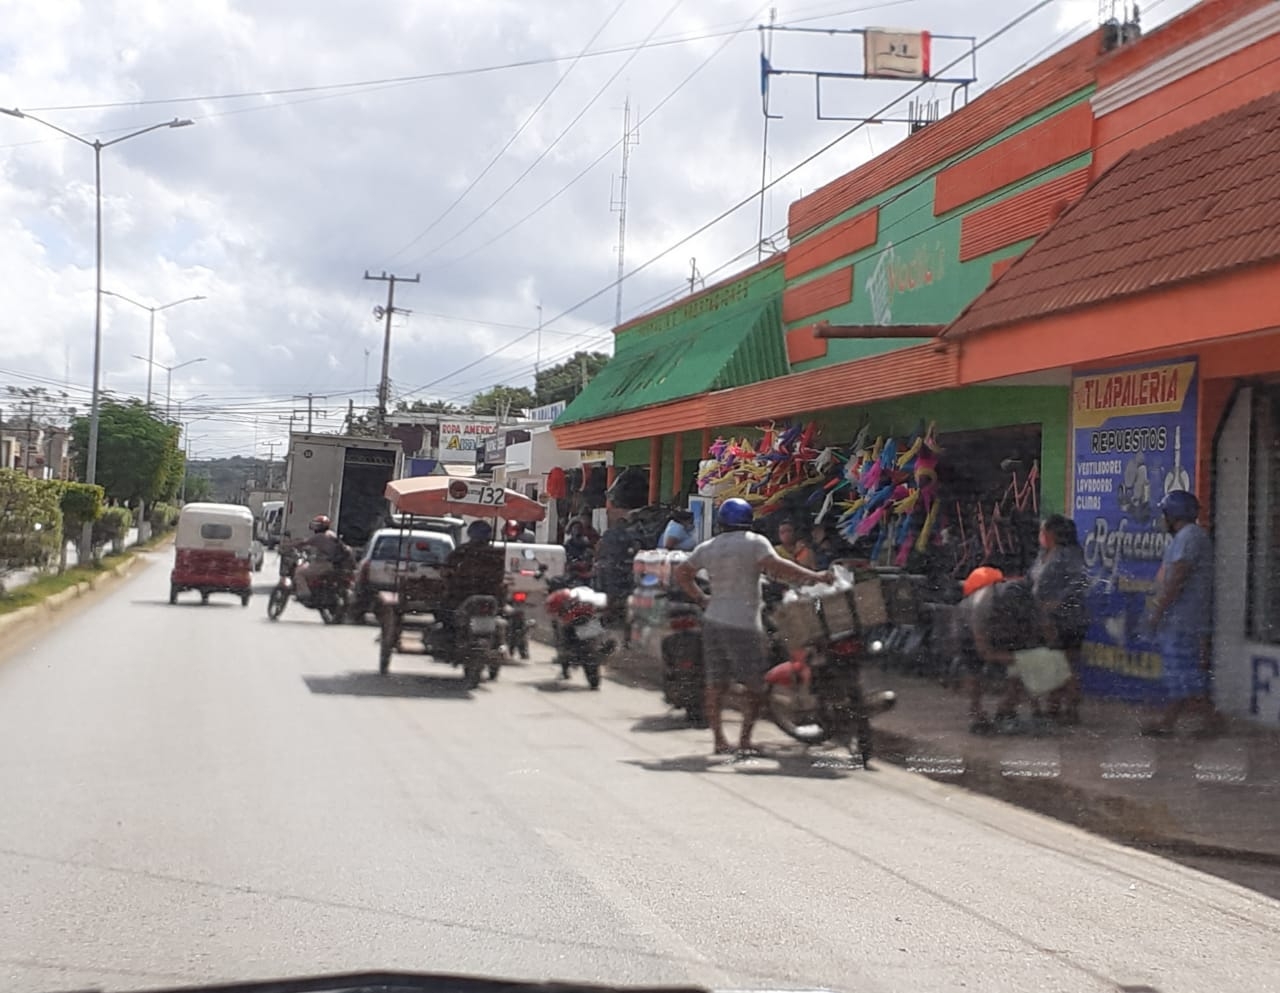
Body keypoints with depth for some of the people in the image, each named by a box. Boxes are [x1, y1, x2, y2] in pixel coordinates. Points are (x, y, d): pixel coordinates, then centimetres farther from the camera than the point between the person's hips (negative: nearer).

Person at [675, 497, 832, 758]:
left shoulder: (707, 548, 12)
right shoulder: (754, 542, -6)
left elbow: (681, 573, 19)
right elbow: (776, 566, -20)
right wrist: (814, 576, -18)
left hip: (713, 621, 6)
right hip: (744, 625, -6)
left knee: (715, 684, 10)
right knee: (756, 686, 4)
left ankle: (719, 740, 11)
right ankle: (745, 741, -1)